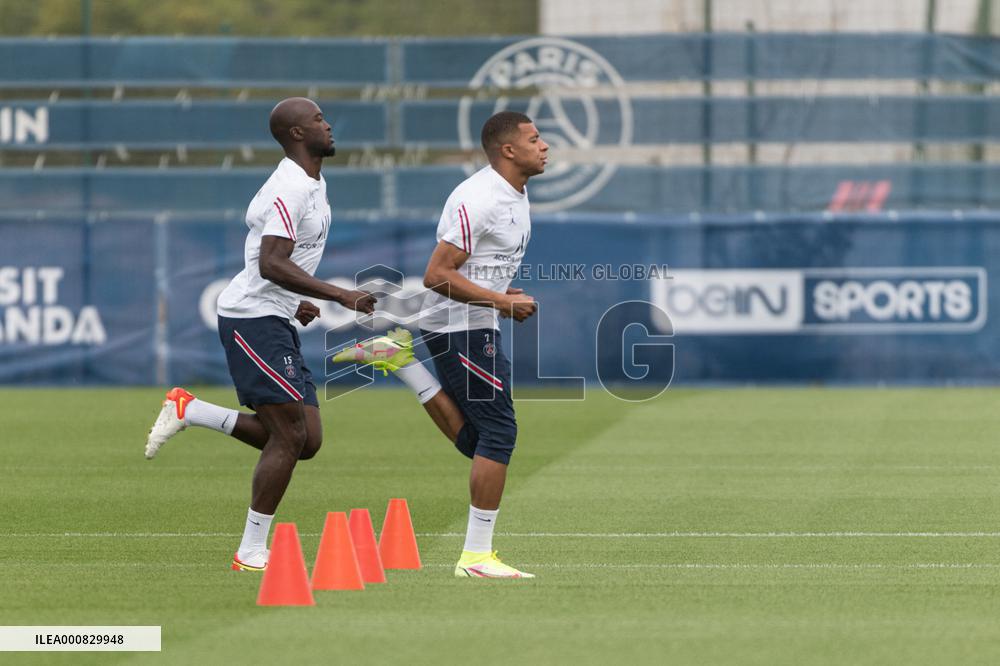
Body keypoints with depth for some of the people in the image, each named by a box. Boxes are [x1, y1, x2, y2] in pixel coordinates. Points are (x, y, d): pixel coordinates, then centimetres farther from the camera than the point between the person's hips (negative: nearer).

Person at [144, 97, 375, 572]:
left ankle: (190, 412, 12)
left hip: (275, 323, 10)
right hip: (253, 319, -10)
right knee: (290, 435, -11)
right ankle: (251, 552, -5)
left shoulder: (312, 185, 16)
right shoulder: (291, 190, -17)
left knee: (306, 440, 4)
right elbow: (271, 264, -27)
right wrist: (341, 296, -29)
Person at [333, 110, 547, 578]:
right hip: (463, 329, -10)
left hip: (474, 326, 10)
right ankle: (477, 556, -4)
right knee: (498, 432, -8)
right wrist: (503, 302, -20)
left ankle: (402, 360, 12)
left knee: (475, 441, 9)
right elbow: (437, 275, -22)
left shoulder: (516, 194, 12)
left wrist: (502, 297, 8)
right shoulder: (478, 200, -20)